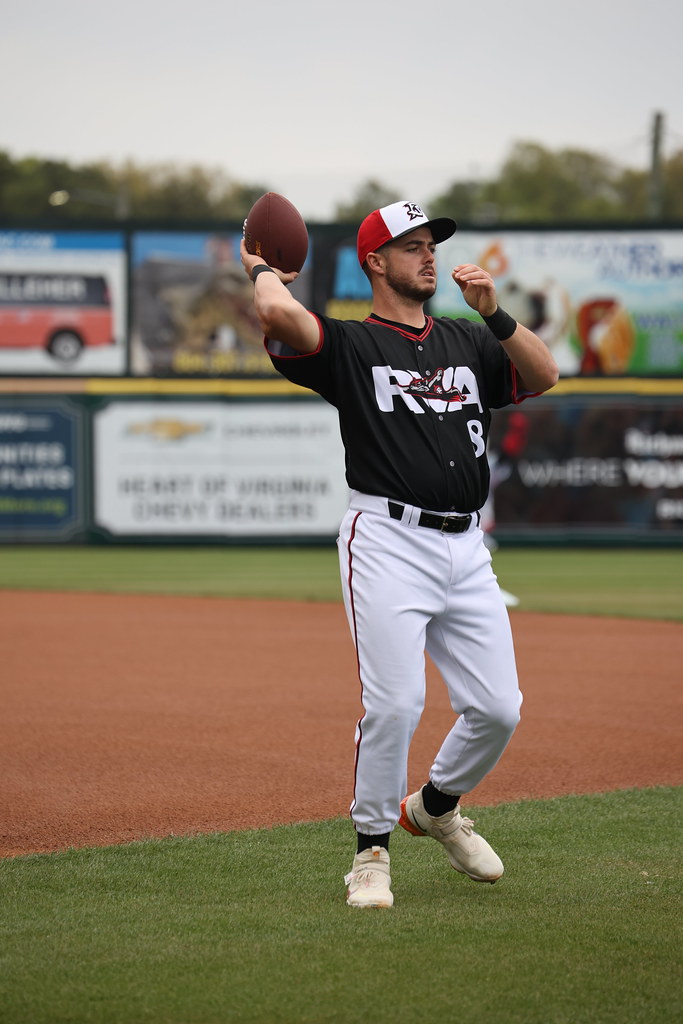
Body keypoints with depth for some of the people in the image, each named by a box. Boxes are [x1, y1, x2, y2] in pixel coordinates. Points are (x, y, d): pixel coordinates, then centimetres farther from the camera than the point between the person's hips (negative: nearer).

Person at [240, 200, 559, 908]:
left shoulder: (467, 344, 19)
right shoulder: (347, 345, 1)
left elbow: (544, 377, 9)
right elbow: (278, 314, -18)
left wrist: (494, 315, -3)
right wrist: (265, 271, 4)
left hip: (465, 549, 6)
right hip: (388, 541, -5)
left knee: (497, 708, 3)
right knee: (394, 703, -14)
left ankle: (436, 807, 30)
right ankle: (372, 847, 3)